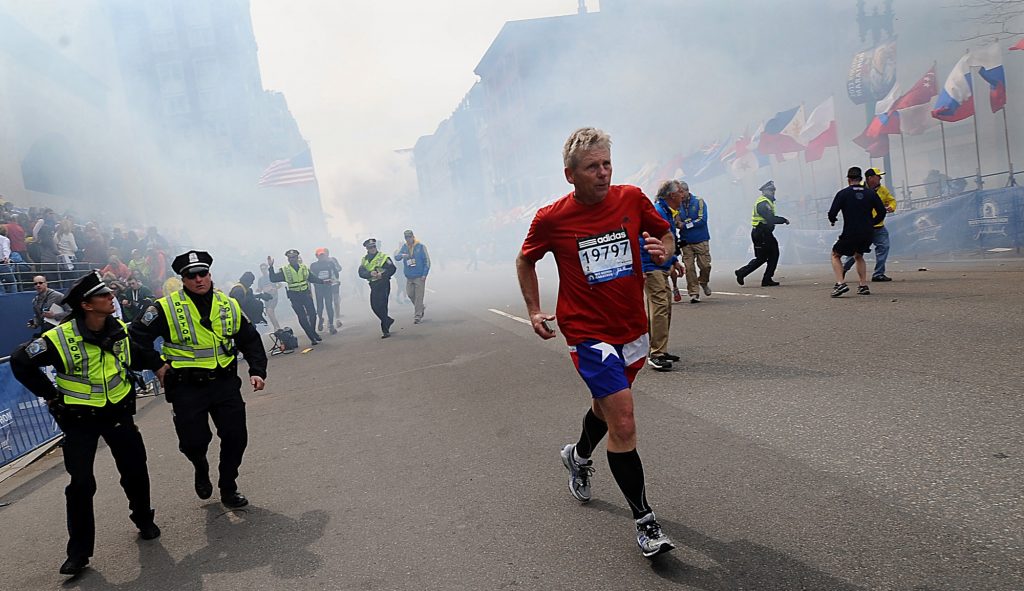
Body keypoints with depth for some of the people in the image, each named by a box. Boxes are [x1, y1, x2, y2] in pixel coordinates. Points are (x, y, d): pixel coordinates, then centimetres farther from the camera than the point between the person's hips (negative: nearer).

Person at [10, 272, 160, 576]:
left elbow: (137, 358, 15)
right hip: (79, 419, -3)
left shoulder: (121, 332, -4)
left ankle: (144, 520, 34)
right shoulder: (61, 338, -20)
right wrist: (51, 394, -8)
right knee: (81, 484, 0)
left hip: (118, 413, 4)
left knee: (135, 470, 9)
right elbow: (21, 362, -11)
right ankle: (79, 551, 14)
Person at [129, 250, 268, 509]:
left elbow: (251, 340, 11)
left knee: (236, 437, 3)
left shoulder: (229, 305, 3)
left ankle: (228, 488, 24)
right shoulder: (166, 308, -9)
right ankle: (201, 469, 37)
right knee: (193, 441, 1)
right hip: (187, 388, -3)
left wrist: (257, 370, 1)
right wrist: (157, 366, -6)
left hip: (225, 383, 3)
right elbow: (137, 335, -5)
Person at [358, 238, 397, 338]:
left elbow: (392, 269, -9)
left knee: (382, 306, -9)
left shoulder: (383, 257, -3)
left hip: (383, 284, -5)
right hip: (373, 286, 5)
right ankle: (388, 320, 29)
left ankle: (385, 330, -3)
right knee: (374, 306, 5)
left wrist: (382, 274, -23)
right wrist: (370, 273, -21)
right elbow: (361, 273, -2)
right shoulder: (364, 260, 10)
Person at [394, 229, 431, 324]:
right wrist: (402, 255, -23)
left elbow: (427, 260, -5)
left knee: (418, 296, -5)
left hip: (419, 276, -5)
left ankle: (418, 316, 0)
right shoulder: (404, 247, 7)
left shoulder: (421, 246, -5)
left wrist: (424, 274, -11)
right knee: (410, 294, 8)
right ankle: (421, 307, 32)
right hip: (409, 277, 5)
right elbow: (396, 257, 1)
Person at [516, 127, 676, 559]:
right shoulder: (550, 219, -11)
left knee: (606, 406, 24)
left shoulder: (632, 199, -5)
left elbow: (665, 233, 12)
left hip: (632, 328, 5)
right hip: (588, 333, -5)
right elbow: (525, 261, 7)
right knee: (623, 425, -12)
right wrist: (534, 311, 2)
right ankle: (644, 519, 4)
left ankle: (579, 456, 56)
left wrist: (662, 250, -10)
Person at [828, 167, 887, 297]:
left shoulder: (843, 193, -5)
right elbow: (882, 212, 3)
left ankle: (840, 283, -6)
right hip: (868, 233, 4)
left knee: (835, 255, 14)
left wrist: (833, 221, 13)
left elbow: (832, 214, -9)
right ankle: (863, 286, 18)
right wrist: (870, 223, 19)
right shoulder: (871, 193, 5)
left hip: (850, 233, -4)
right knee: (859, 256, 27)